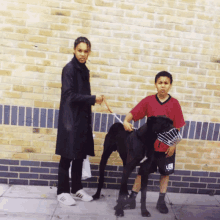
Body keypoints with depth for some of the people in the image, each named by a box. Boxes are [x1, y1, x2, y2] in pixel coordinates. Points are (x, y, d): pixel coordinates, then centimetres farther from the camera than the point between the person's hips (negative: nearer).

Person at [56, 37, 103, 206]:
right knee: (67, 156, 1)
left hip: (83, 118, 7)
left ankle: (77, 189, 25)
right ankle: (63, 192, 16)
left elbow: (82, 95, 12)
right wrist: (93, 99, -13)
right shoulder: (69, 68, -7)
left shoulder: (84, 70, 13)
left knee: (80, 155, 11)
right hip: (70, 119, -7)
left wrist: (88, 119, 10)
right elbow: (69, 95, -15)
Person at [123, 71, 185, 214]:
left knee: (165, 173, 13)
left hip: (167, 147, 1)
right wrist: (126, 121, -29)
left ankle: (161, 201, 30)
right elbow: (133, 113, -9)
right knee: (143, 171, 9)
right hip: (149, 144, -1)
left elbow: (177, 127, -3)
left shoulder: (174, 103, -5)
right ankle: (132, 197, 24)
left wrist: (173, 144, -5)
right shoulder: (148, 100, -5)